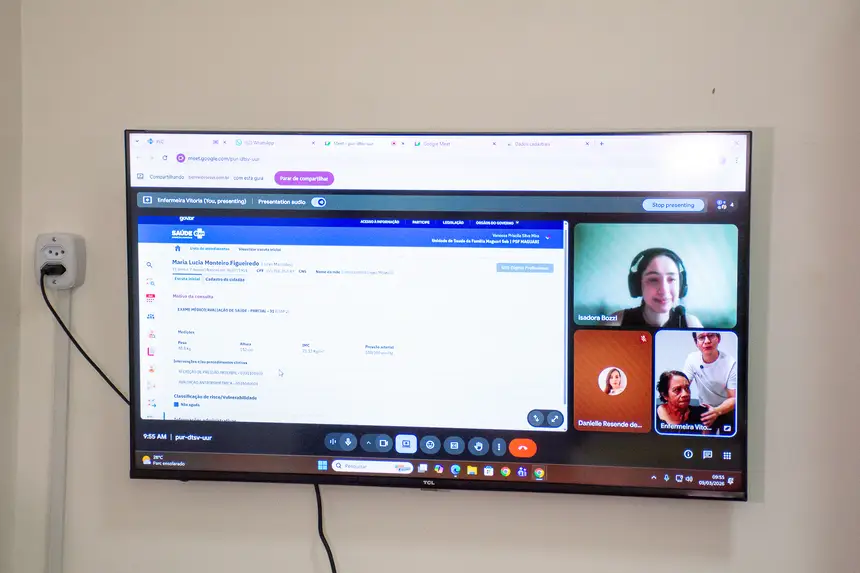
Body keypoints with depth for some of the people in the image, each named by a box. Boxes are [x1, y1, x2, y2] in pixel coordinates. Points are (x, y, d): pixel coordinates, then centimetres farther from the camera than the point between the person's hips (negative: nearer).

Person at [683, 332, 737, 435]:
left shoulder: (731, 364, -26)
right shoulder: (692, 359, -17)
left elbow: (734, 399, -23)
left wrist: (717, 411, -42)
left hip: (726, 410, -2)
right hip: (704, 410, 3)